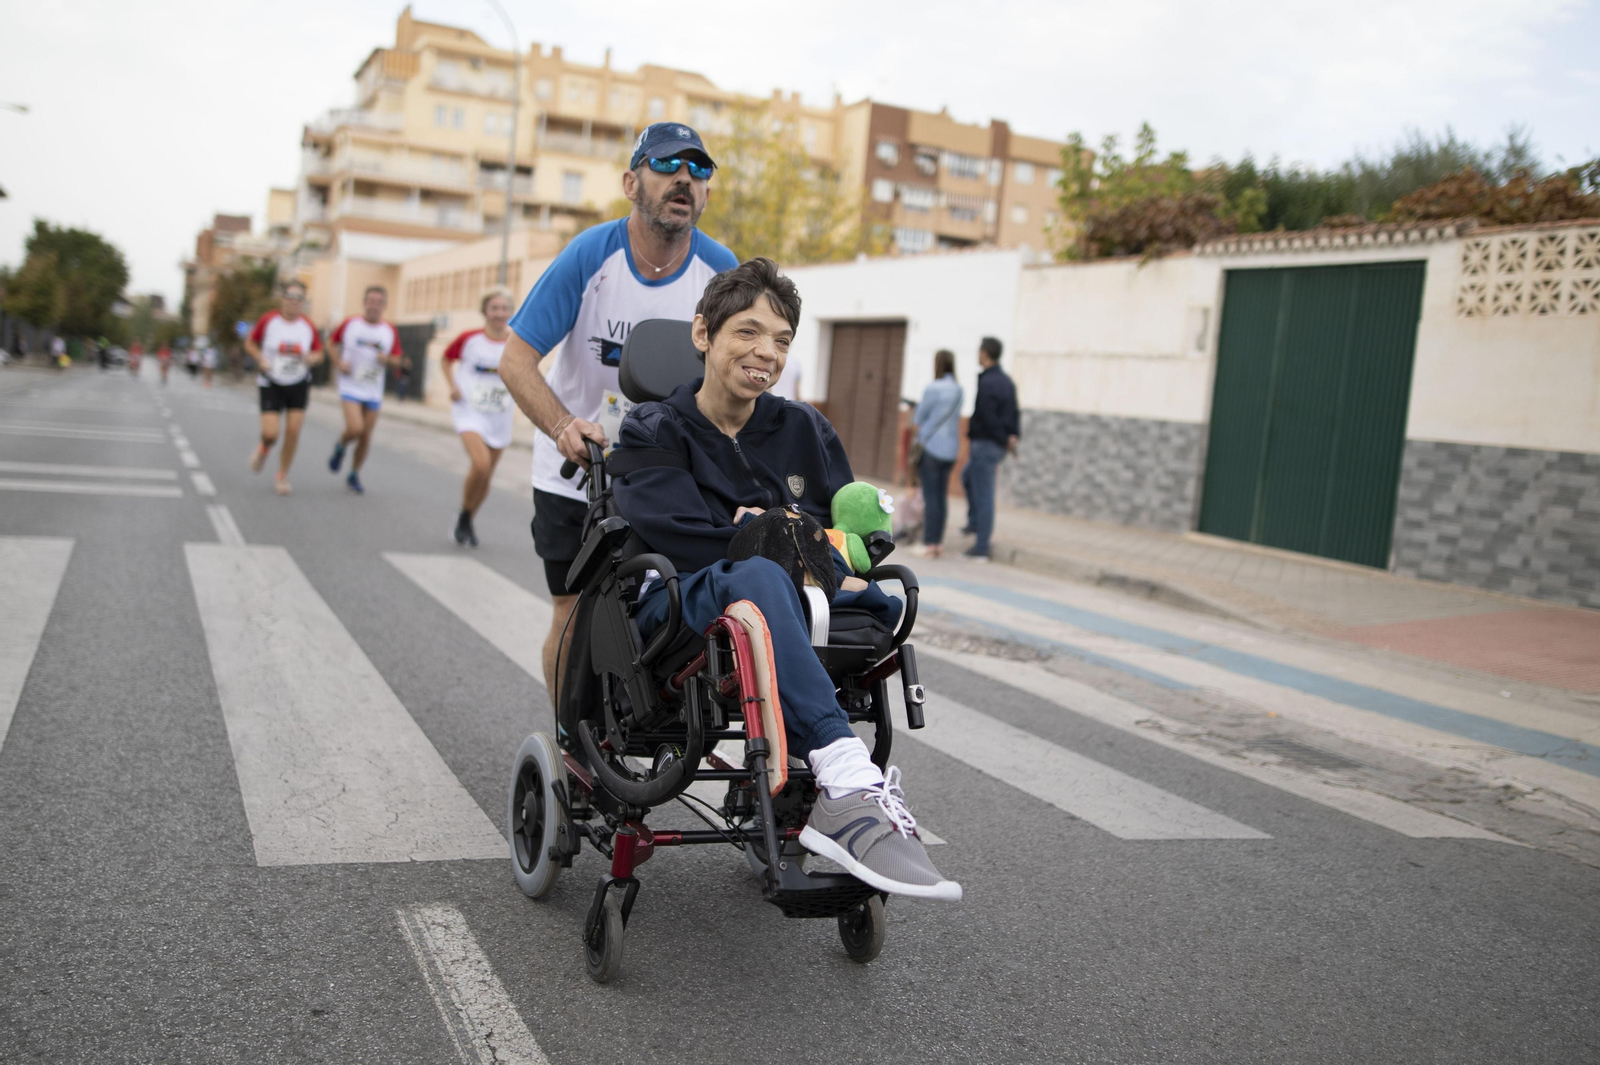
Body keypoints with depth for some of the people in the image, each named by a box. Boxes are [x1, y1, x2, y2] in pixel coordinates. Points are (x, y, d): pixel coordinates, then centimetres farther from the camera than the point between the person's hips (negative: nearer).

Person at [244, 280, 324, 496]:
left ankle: (282, 476, 14)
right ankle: (263, 449, 27)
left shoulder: (308, 326, -4)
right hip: (271, 385, -2)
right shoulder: (269, 320, -8)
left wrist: (312, 358, -15)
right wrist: (260, 359, -12)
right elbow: (250, 342, 6)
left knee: (293, 431, -5)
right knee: (270, 433, -11)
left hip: (299, 385, 2)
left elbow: (319, 353, 8)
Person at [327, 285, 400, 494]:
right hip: (350, 386, -3)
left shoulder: (390, 332, 1)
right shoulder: (349, 324, -3)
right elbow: (332, 343, 10)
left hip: (373, 391, 3)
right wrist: (340, 362, -7)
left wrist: (387, 359, -15)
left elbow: (396, 359, 8)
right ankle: (340, 447, 15)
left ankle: (354, 476, 23)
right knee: (355, 428, -20)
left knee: (366, 435, 5)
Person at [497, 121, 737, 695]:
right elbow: (517, 357, -16)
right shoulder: (591, 255, -16)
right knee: (575, 614, 3)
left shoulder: (721, 270, -9)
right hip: (576, 473, -1)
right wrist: (564, 426, -34)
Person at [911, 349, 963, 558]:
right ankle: (938, 541, 15)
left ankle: (930, 543, -2)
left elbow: (919, 417, -5)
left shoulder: (933, 388, -12)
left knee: (930, 496, -3)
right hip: (950, 449, 6)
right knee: (940, 496, 11)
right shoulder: (958, 390, 7)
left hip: (930, 447, -6)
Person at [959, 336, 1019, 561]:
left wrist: (1005, 439, -7)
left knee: (983, 495, -4)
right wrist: (1013, 436, 3)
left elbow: (987, 418, -19)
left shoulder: (987, 383, -18)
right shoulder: (1007, 381, 11)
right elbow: (1014, 414, 11)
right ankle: (975, 523, 27)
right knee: (967, 477, 28)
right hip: (999, 447, 9)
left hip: (985, 444, -9)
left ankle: (981, 549, 1)